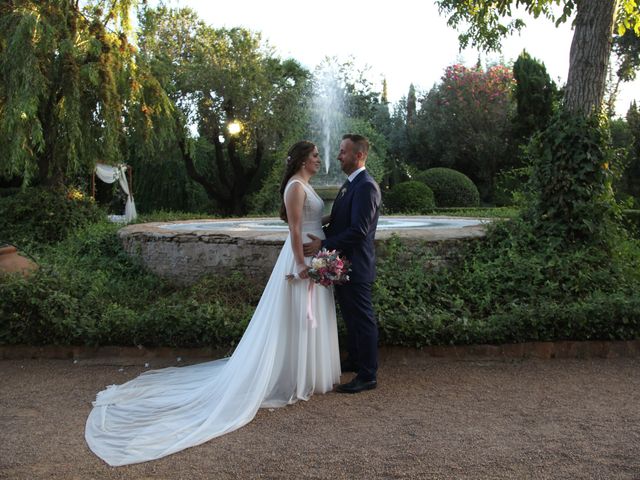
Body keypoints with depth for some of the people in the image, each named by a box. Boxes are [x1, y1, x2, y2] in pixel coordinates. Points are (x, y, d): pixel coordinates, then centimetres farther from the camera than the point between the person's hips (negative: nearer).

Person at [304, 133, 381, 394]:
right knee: (351, 316, 21)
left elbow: (358, 230, -25)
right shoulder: (350, 184, 13)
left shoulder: (366, 186, -18)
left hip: (356, 265, -10)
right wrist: (322, 235, 5)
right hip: (344, 264, 10)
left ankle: (368, 375, 12)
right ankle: (354, 361, 37)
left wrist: (324, 245, -21)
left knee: (362, 319, 0)